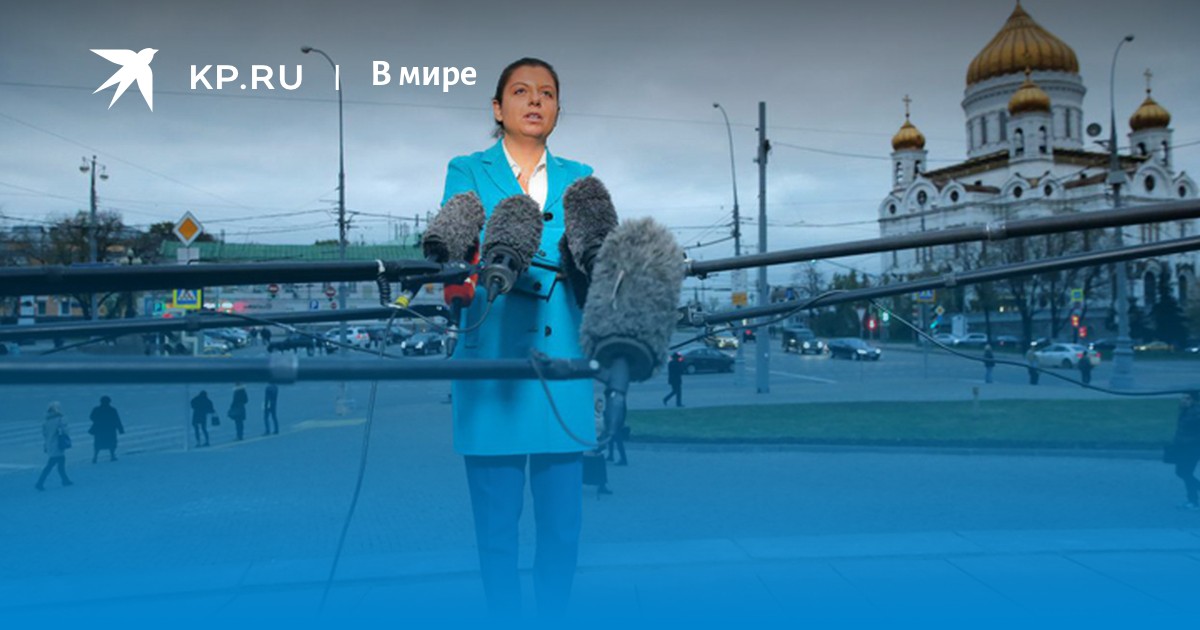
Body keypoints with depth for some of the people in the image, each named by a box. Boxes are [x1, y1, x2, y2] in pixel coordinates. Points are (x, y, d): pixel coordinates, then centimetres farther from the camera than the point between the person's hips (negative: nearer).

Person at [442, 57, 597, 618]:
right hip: (491, 364, -2)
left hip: (563, 366, 3)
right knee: (496, 518, 3)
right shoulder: (468, 172, 7)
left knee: (562, 518, 6)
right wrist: (549, 265, -28)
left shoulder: (579, 178, 15)